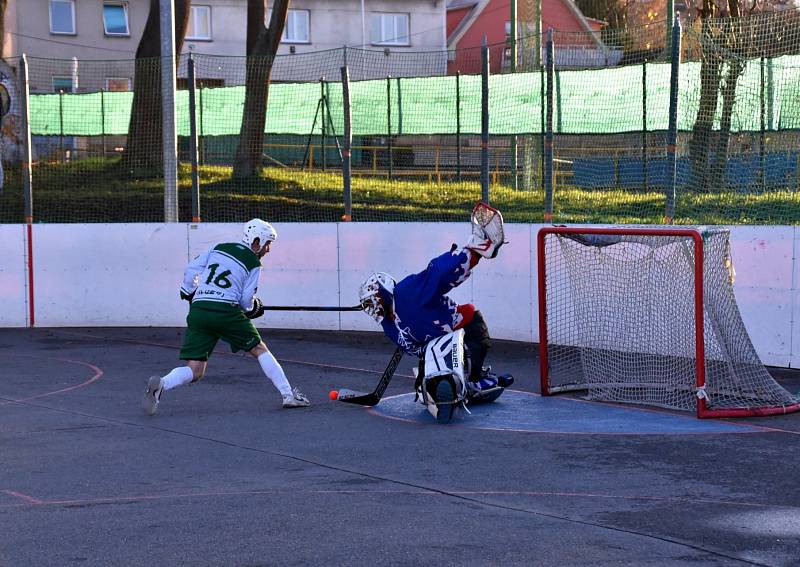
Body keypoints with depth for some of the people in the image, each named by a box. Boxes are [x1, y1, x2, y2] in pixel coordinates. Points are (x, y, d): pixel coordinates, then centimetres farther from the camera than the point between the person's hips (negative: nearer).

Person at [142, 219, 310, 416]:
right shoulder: (254, 263, 6)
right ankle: (288, 395, 13)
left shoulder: (218, 248, 18)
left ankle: (161, 384, -24)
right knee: (259, 349, 14)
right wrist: (255, 307, 24)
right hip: (226, 311, -4)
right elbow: (246, 302, 1)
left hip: (198, 310, 4)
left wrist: (189, 292, 32)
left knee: (194, 371, 4)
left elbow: (191, 270, 14)